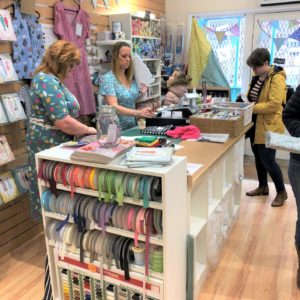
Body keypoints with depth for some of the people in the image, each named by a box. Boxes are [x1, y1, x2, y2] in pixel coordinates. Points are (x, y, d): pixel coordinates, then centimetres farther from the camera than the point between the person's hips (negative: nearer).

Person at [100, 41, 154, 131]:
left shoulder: (131, 78, 9)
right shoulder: (107, 79, -9)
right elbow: (114, 107, -20)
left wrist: (142, 94, 1)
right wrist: (138, 112, -32)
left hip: (132, 127, 5)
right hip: (117, 129, -5)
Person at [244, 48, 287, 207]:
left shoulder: (277, 78, -17)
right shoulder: (257, 77, 9)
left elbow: (274, 104, -25)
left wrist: (252, 108, -24)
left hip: (269, 125, -8)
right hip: (256, 123, 8)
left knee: (267, 159, -5)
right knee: (258, 157, 16)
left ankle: (281, 192, 14)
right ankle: (263, 186, 33)